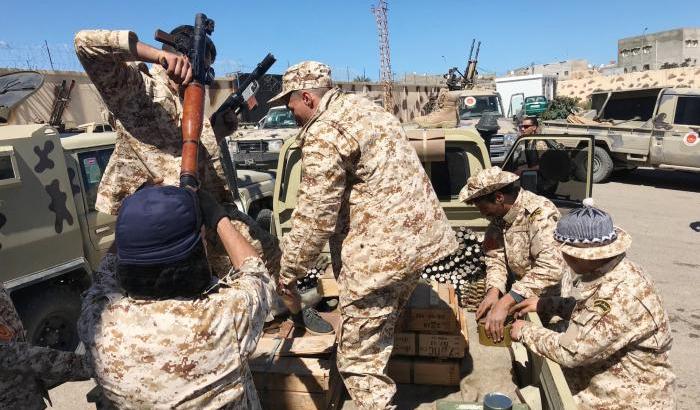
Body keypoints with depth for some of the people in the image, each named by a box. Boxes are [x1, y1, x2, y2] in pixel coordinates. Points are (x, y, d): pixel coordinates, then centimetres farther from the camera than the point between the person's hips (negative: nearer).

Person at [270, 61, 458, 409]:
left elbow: (314, 215, -15)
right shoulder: (360, 105, 16)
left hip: (381, 251, -10)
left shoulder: (323, 134, -14)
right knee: (380, 336, 25)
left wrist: (288, 271, -2)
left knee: (359, 358, 4)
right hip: (417, 234, 10)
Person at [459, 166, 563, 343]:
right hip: (520, 292, 6)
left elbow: (550, 269, -34)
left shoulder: (541, 213, -24)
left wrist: (506, 302, -37)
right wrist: (493, 291, -20)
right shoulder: (498, 215, -1)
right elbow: (495, 257, -1)